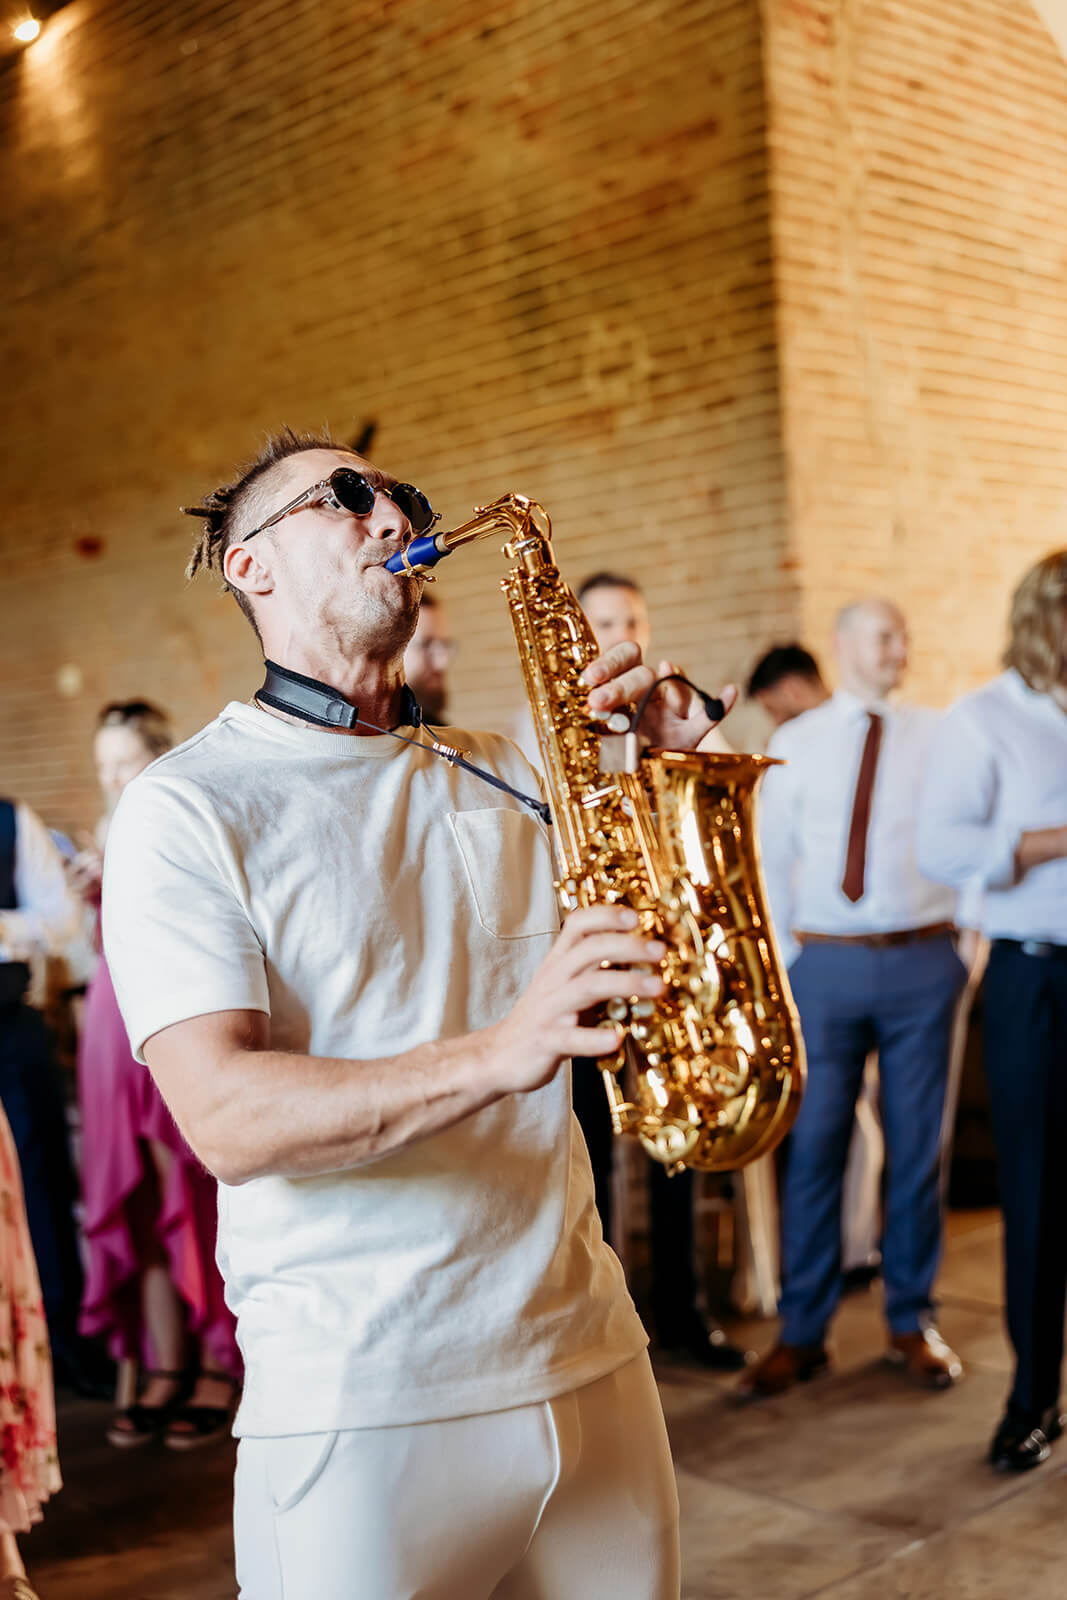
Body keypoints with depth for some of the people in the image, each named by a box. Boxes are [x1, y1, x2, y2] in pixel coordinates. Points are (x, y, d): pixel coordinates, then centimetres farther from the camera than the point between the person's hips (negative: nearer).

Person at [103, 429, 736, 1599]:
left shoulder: (500, 777, 11)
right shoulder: (184, 808, -5)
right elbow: (226, 1120, -17)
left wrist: (669, 766, -4)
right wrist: (496, 1053, -31)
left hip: (588, 1359, 5)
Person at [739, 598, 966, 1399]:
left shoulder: (936, 737, 7)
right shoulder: (795, 743, 7)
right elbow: (773, 858, 8)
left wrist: (965, 937, 0)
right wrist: (784, 958, 3)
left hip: (921, 963, 0)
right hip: (827, 964, 0)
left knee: (917, 1145, 7)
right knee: (814, 1145, -1)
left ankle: (914, 1320, 22)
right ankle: (803, 1333, 11)